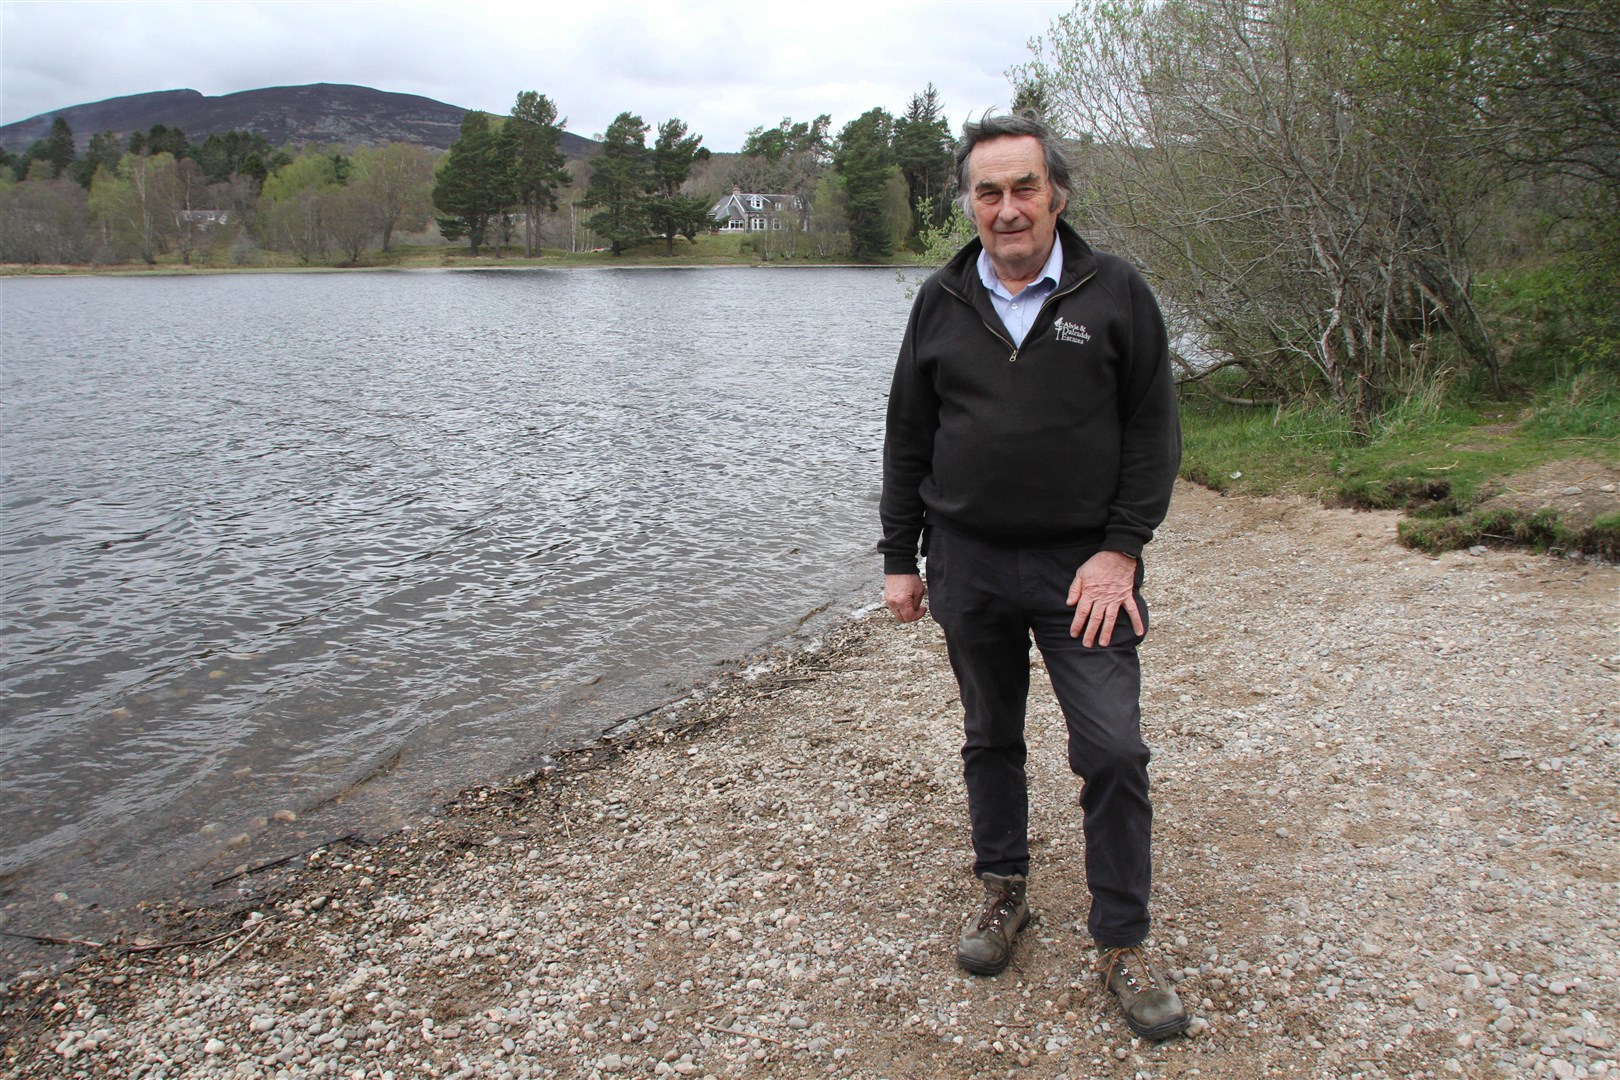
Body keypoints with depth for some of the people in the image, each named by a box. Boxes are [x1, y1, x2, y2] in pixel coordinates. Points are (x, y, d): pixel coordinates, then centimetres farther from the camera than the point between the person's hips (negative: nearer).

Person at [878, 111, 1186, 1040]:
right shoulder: (942, 302, 6)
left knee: (1114, 752, -5)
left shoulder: (1116, 292, -1)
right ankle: (1004, 892, 34)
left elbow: (1153, 432, -1)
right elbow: (908, 440, 10)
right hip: (968, 564, 3)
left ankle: (1124, 944, 12)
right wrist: (900, 560, 7)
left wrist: (1121, 550, -9)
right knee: (991, 740, 14)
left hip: (1082, 567, -2)